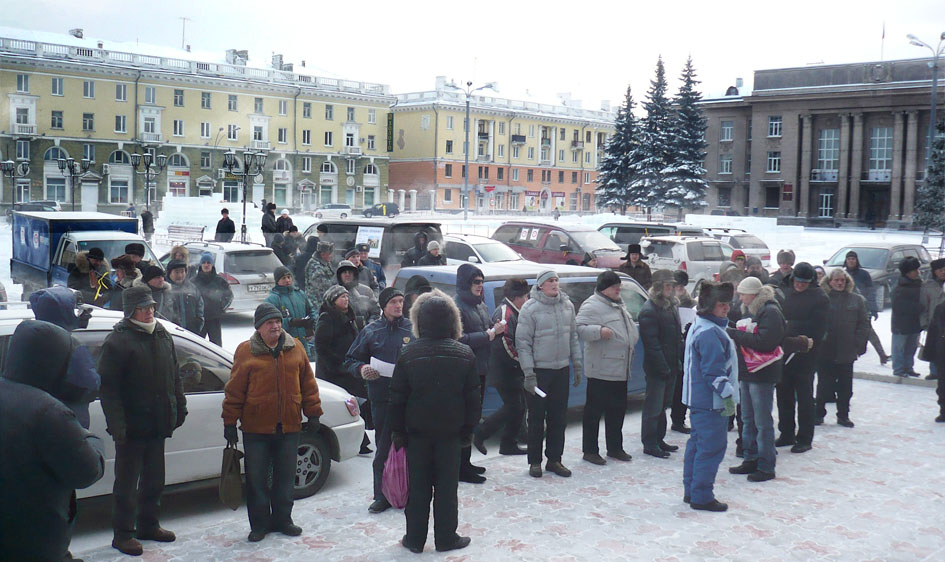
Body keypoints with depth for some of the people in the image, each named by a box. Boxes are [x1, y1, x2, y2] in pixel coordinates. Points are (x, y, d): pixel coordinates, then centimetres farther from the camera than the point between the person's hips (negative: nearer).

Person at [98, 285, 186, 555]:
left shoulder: (162, 335, 10)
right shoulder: (118, 341, -12)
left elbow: (174, 375, 19)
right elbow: (108, 387, -16)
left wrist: (179, 406, 15)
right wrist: (116, 424, -21)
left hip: (158, 423, 7)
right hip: (132, 426, -7)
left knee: (154, 480, 17)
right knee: (127, 483, 3)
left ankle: (148, 525, 32)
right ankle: (123, 534, 14)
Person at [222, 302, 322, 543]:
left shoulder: (295, 347, 5)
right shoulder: (246, 351, -3)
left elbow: (308, 383, 9)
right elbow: (234, 390, -1)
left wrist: (313, 414, 7)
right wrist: (229, 422, -2)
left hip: (289, 426, 2)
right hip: (256, 429, -2)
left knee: (285, 477, 11)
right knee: (257, 479, 5)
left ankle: (282, 520, 26)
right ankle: (259, 524, 19)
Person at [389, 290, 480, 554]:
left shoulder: (408, 353, -8)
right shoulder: (464, 354, -5)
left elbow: (398, 398, -5)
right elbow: (472, 398, -1)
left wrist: (397, 430, 4)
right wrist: (468, 428, 8)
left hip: (418, 432, 0)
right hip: (450, 431, 0)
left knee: (418, 486, 9)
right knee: (447, 486, 9)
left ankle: (415, 538, 16)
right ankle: (446, 538, 16)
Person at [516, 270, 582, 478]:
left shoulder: (567, 305, 6)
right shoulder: (530, 308, -11)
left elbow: (573, 336, 14)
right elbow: (523, 342, -11)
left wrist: (577, 365, 11)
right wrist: (529, 373, -14)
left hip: (562, 369, 5)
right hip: (539, 370, -5)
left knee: (558, 418, 11)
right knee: (536, 419, 3)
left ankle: (554, 459, 22)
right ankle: (534, 462, 14)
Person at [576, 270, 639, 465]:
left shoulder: (619, 304, 18)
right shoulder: (592, 306, -12)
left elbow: (629, 327, 34)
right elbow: (579, 329, -22)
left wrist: (633, 339, 19)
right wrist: (599, 331, -32)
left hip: (620, 369, 9)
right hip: (600, 370, -9)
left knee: (617, 409, 16)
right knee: (594, 410, -1)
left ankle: (615, 448, 28)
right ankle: (590, 450, 7)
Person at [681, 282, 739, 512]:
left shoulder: (699, 326, 14)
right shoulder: (710, 333, -20)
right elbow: (714, 370, -23)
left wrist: (726, 393, 23)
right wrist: (727, 395, -17)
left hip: (698, 399, 11)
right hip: (711, 402, -11)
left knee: (697, 444, 16)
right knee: (711, 448, -4)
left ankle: (691, 491, 25)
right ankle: (702, 497, 2)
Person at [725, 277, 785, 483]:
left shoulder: (770, 312, -15)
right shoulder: (748, 310, 13)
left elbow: (764, 341, -25)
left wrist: (734, 334, -21)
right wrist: (733, 332, -1)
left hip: (762, 375, -9)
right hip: (746, 372, 9)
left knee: (762, 422, -3)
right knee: (747, 419, 16)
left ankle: (766, 467, 5)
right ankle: (751, 460, 27)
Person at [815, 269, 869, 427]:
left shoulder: (856, 300, 5)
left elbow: (864, 324, 5)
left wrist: (859, 345, -3)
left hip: (846, 352, 2)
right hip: (825, 351, -2)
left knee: (845, 386, 10)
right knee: (824, 385, 6)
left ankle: (843, 415, 22)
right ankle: (819, 413, 18)